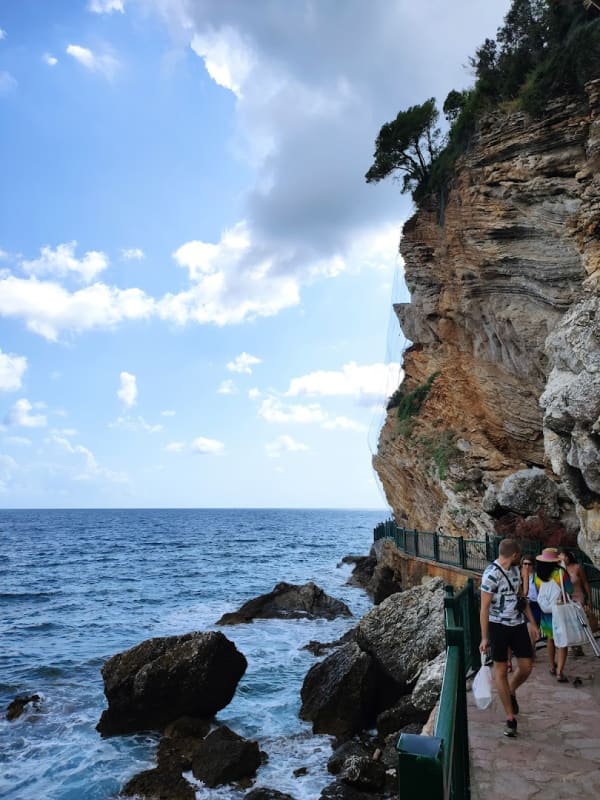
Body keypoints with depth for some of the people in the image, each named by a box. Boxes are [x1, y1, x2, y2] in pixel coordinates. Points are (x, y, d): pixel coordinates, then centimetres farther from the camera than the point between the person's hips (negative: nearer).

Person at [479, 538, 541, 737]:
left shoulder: (515, 570, 6)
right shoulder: (491, 574, -19)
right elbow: (484, 607, -17)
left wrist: (533, 623, 16)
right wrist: (484, 638, -16)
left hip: (518, 624, 7)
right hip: (498, 626, -7)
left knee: (526, 666, 5)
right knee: (501, 670, 1)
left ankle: (511, 692, 35)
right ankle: (510, 718, 12)